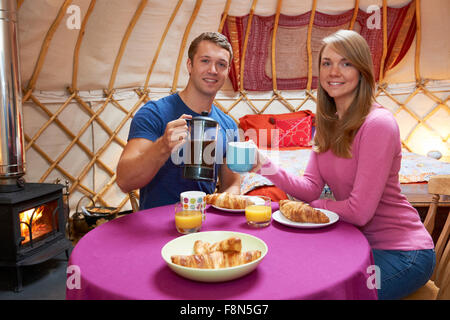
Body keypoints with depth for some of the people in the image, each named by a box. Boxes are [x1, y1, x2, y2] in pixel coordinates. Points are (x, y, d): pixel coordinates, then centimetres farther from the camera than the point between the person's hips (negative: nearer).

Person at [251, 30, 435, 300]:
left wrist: (315, 205, -7)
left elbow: (359, 211, -24)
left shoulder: (379, 124, -23)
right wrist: (266, 166, -20)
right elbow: (312, 186, -5)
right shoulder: (328, 124, 3)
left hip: (401, 253, -7)